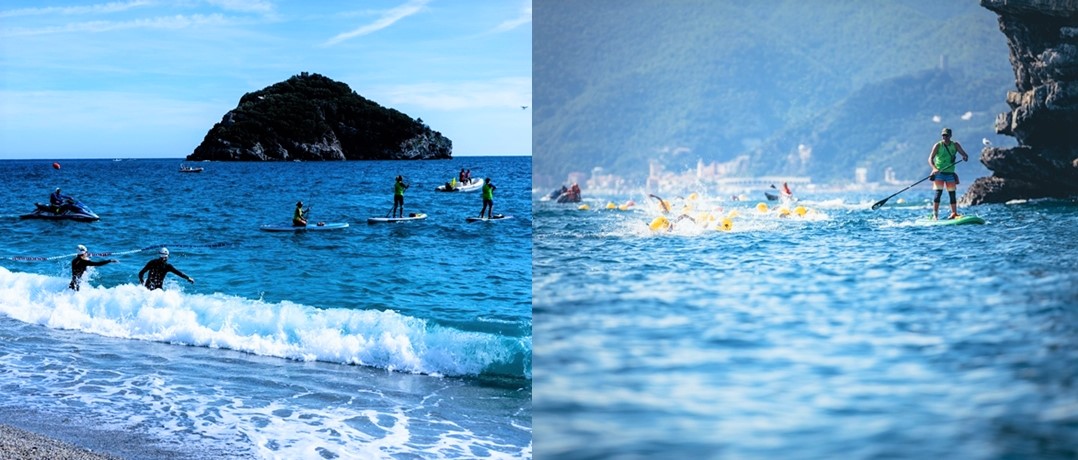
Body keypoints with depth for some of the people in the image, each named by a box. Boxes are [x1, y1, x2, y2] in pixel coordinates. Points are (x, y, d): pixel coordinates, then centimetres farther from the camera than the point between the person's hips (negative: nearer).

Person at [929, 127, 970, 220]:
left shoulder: (955, 145, 6)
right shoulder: (938, 145, -3)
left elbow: (965, 154, 3)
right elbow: (930, 159, -10)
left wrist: (965, 157, -23)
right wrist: (934, 168, -27)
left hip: (950, 173, 3)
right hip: (939, 173, -3)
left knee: (952, 194, 4)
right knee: (938, 193, -11)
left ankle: (954, 213, 10)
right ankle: (935, 215, -12)